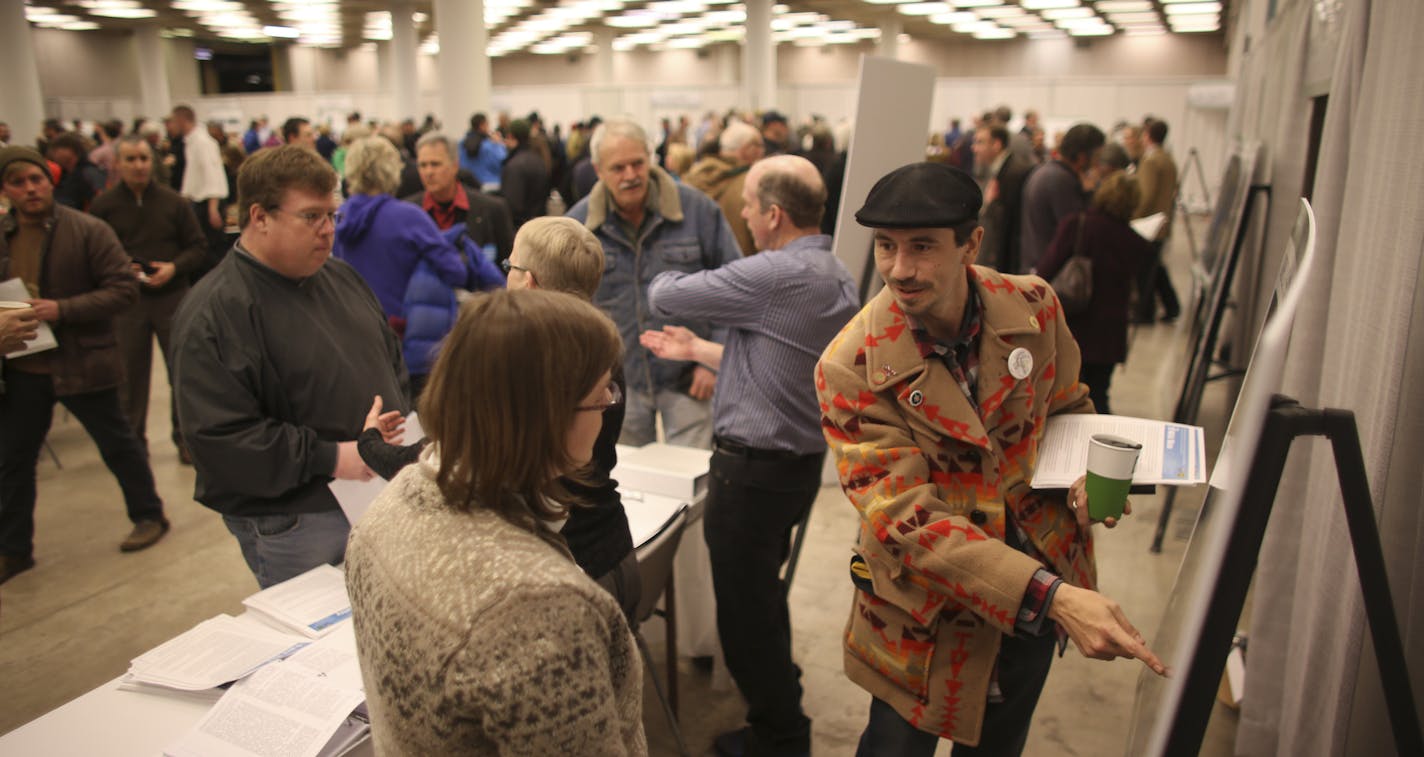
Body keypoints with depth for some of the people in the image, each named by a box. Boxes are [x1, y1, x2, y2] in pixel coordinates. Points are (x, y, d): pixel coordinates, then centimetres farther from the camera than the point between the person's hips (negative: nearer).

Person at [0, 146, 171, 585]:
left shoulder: (88, 231, -10)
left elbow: (124, 289, -13)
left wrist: (62, 309, -22)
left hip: (82, 363, -5)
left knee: (117, 444, 11)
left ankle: (149, 516, 31)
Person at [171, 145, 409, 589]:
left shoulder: (341, 277, 8)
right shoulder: (214, 314, -16)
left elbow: (390, 359, 18)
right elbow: (218, 437, -22)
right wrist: (328, 457, -23)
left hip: (380, 497, 7)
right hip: (295, 526, -7)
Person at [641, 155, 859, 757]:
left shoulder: (775, 276, -23)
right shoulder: (837, 277, 7)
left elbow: (663, 296, -14)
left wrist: (665, 277, 9)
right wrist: (698, 350, 17)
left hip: (753, 469, -10)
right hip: (801, 460, 10)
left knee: (746, 610, 6)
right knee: (764, 598, 26)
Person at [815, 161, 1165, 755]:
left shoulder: (1033, 307, -11)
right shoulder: (851, 369, -24)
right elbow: (908, 522, -28)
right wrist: (1053, 598, -37)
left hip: (1043, 585, 4)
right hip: (928, 615, -4)